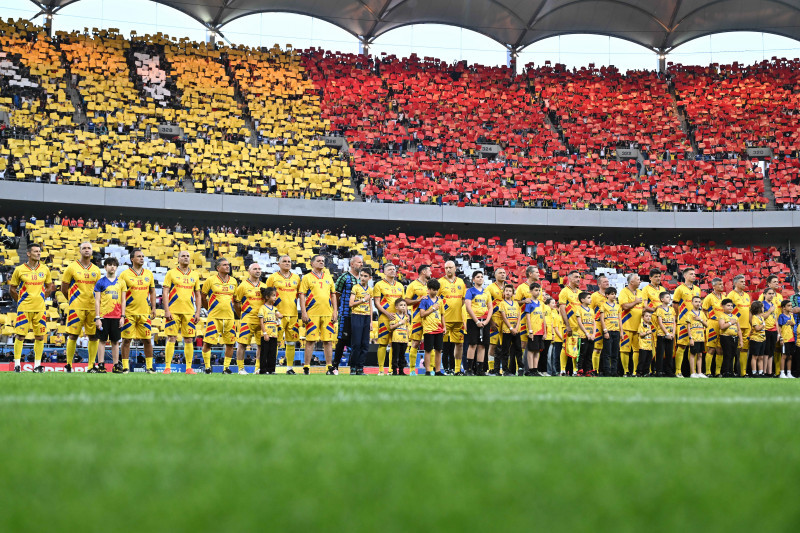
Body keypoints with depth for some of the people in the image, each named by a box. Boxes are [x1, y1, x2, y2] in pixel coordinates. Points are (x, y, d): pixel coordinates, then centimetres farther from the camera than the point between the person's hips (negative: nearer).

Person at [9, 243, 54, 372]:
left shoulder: (45, 269, 7)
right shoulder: (19, 270, -1)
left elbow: (49, 287, 18)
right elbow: (12, 289, 7)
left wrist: (41, 298, 9)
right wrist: (20, 301, 4)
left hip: (40, 308, 3)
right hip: (24, 308, -3)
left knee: (40, 336, 3)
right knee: (20, 335, -4)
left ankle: (37, 365, 10)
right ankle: (17, 364, 4)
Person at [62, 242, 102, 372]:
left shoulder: (96, 270, 12)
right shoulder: (72, 268, 0)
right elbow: (64, 289, 4)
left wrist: (96, 302, 7)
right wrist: (74, 301, 6)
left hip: (92, 307, 4)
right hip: (76, 307, -4)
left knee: (94, 337, 3)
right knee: (73, 336, -3)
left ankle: (91, 365, 11)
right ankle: (68, 364, 6)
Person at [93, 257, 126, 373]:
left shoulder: (121, 283, 10)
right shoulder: (100, 282, 3)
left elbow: (123, 301, 10)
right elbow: (97, 301, 1)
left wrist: (122, 316, 2)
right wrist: (97, 318, -6)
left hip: (116, 317, 2)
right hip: (103, 316, -2)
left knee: (115, 341, 5)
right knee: (102, 340, 0)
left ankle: (116, 365, 9)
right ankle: (100, 365, 3)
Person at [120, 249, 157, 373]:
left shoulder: (148, 274, 10)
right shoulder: (125, 274, -1)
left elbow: (152, 292, 16)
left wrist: (153, 307, 7)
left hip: (145, 312, 3)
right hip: (129, 312, -3)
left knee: (147, 340, 3)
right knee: (126, 340, -2)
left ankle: (149, 367, 11)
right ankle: (125, 367, 5)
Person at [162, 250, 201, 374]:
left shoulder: (195, 275, 13)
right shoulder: (171, 273, 3)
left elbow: (198, 295, 15)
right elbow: (165, 293, -1)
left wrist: (198, 312, 6)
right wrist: (166, 311, -10)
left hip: (189, 312, 3)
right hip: (174, 311, -3)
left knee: (189, 340, 3)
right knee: (171, 339, -5)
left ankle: (189, 368, 8)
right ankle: (167, 367, -1)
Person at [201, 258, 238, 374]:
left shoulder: (233, 281, 11)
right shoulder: (210, 280, -1)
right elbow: (202, 297, 6)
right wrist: (209, 309, 11)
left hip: (229, 317, 4)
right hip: (214, 317, -4)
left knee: (230, 343, 5)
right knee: (208, 342, -6)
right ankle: (207, 366, 8)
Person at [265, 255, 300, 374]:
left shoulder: (296, 278, 14)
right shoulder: (273, 277, 2)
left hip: (293, 314, 4)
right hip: (278, 314, -4)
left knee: (291, 342, 5)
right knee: (275, 341, -6)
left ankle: (290, 368, 12)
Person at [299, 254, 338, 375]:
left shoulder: (328, 278, 16)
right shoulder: (307, 278, 3)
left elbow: (333, 295, 17)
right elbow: (301, 296, -1)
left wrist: (335, 311, 8)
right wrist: (303, 312, -10)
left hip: (327, 314, 4)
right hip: (312, 314, -4)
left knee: (328, 341, 3)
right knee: (310, 340, -4)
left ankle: (329, 367, 8)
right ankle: (306, 367, 1)